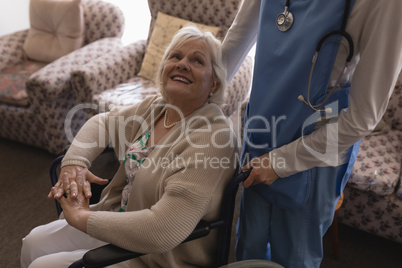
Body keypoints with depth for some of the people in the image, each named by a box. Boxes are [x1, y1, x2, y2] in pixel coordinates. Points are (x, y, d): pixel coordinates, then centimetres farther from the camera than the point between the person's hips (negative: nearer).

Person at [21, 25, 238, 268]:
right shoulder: (155, 106, -1)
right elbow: (103, 122, 13)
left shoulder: (211, 137, -29)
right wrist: (74, 163, -8)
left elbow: (163, 232, -35)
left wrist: (81, 218, -24)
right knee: (34, 243, 9)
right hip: (121, 217, 8)